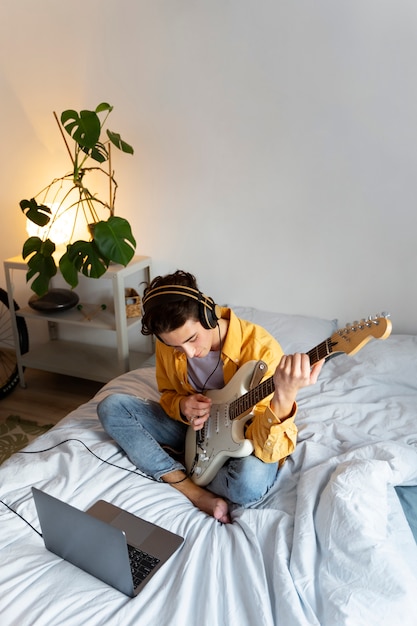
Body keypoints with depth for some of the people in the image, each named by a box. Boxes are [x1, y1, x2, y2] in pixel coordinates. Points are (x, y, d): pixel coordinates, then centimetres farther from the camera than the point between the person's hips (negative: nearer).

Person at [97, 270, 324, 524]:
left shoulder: (260, 348, -30)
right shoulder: (168, 345, -14)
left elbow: (265, 448, -33)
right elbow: (168, 394, 6)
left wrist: (285, 395, -54)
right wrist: (182, 406, -19)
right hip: (196, 429, 5)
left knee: (251, 483, -39)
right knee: (112, 407, -10)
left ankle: (176, 473, -5)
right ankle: (197, 494, -17)